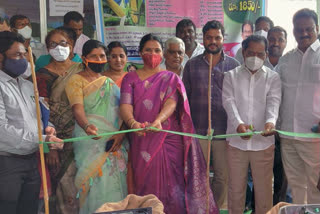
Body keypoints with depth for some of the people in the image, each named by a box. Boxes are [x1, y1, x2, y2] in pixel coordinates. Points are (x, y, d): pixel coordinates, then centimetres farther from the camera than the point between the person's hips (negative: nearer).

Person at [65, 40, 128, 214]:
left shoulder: (110, 82, 15)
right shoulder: (76, 80, 1)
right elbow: (77, 109, -15)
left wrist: (121, 134, -9)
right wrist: (87, 126, -35)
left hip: (115, 142, 4)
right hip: (90, 141, -4)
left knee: (115, 181, 2)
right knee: (96, 181, -8)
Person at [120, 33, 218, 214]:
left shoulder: (171, 78, 6)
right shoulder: (131, 78, 7)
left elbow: (171, 103, -12)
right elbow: (125, 105, -8)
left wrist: (158, 121, -32)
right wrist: (133, 123, -30)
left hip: (170, 140, 0)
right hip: (143, 142, 1)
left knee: (171, 185, 1)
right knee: (147, 186, 6)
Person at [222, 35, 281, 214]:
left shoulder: (273, 77, 6)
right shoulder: (231, 76, 6)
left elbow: (273, 102, -8)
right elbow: (229, 102, -8)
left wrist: (271, 121, -30)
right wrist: (238, 123, -27)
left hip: (264, 142, 0)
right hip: (236, 141, 0)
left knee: (264, 188, 7)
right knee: (236, 188, 10)